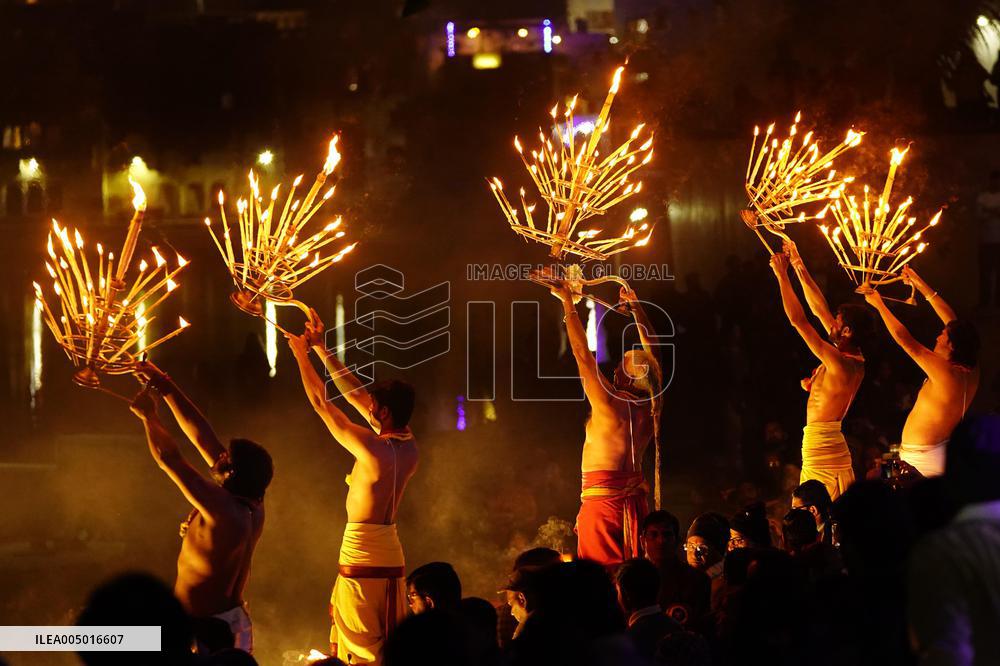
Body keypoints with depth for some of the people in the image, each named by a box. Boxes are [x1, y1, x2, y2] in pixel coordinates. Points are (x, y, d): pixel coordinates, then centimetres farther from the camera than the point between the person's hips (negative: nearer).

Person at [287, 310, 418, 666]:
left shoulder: (372, 448, -18)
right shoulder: (409, 447, 5)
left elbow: (322, 402, -9)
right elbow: (355, 395, 13)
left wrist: (302, 355, 4)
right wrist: (322, 350, 17)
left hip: (362, 559, -8)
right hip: (392, 558, 8)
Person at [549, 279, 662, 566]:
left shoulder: (609, 401, -15)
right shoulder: (649, 406, 3)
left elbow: (582, 353, -10)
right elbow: (651, 354, 17)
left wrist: (568, 302, -3)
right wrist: (636, 308, 24)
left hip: (602, 496, -7)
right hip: (634, 496, 7)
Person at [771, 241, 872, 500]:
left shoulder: (840, 362, -19)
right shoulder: (854, 359, 8)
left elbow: (798, 320, -20)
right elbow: (819, 311, 15)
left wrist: (782, 275, -12)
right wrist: (799, 268, 17)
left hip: (821, 447, -10)